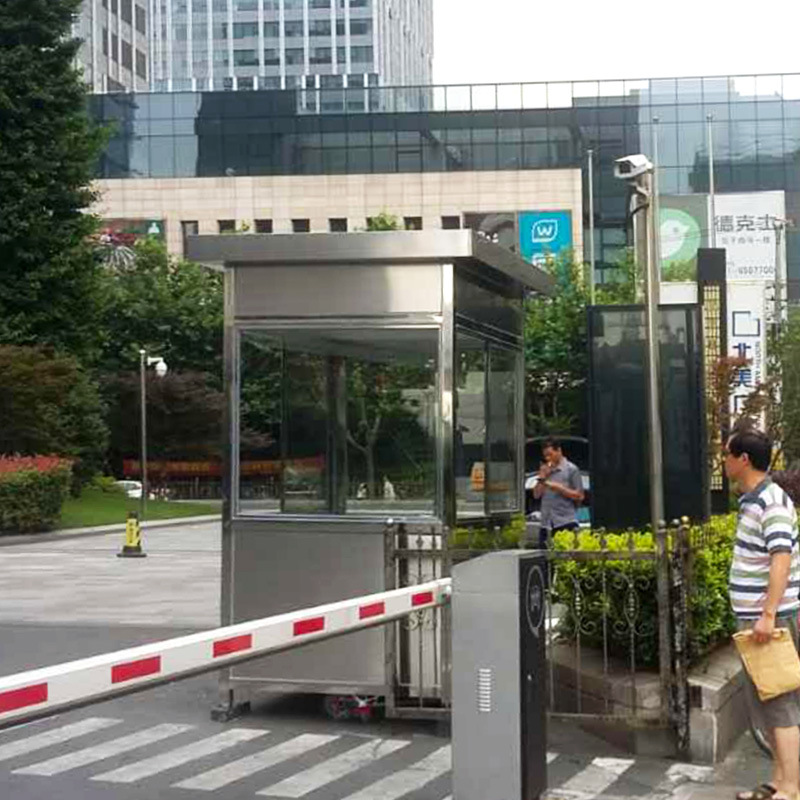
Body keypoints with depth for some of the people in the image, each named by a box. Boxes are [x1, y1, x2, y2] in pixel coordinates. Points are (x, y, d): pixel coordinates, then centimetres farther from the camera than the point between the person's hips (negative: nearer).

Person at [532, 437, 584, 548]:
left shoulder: (571, 469, 1)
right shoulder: (545, 470, 18)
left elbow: (579, 496, -2)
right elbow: (536, 494, 16)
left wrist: (559, 488, -11)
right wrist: (542, 478, 3)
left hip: (566, 523, -6)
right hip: (546, 524, 6)